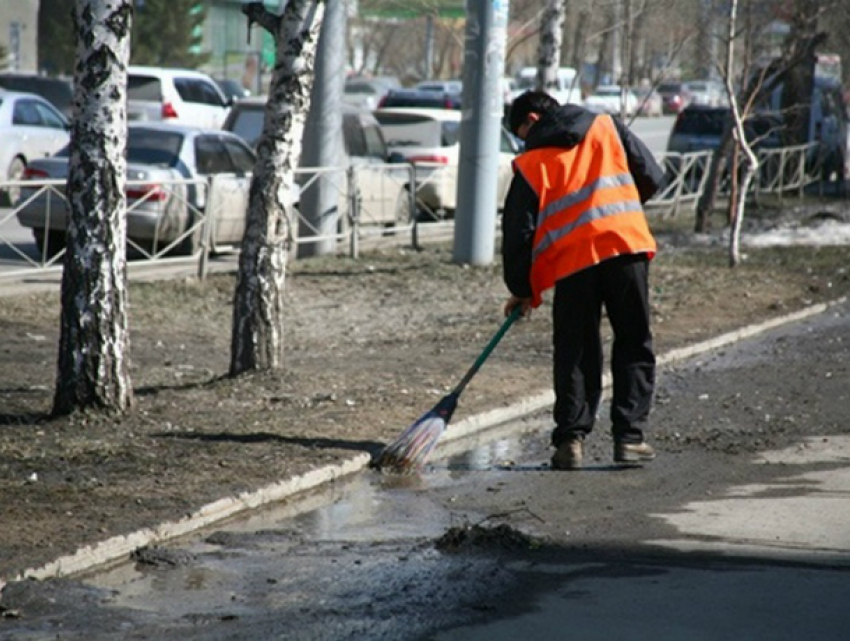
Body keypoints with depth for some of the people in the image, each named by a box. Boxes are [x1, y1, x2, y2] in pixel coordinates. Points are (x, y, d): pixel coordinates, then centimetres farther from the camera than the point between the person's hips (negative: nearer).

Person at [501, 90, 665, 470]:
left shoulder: (531, 164, 8)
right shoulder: (607, 128, 15)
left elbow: (518, 229, 6)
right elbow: (652, 177, 12)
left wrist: (522, 290, 15)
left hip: (573, 260, -1)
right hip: (627, 244, 1)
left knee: (575, 353, 9)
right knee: (634, 346, 10)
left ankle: (570, 439, 3)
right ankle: (629, 436, 5)